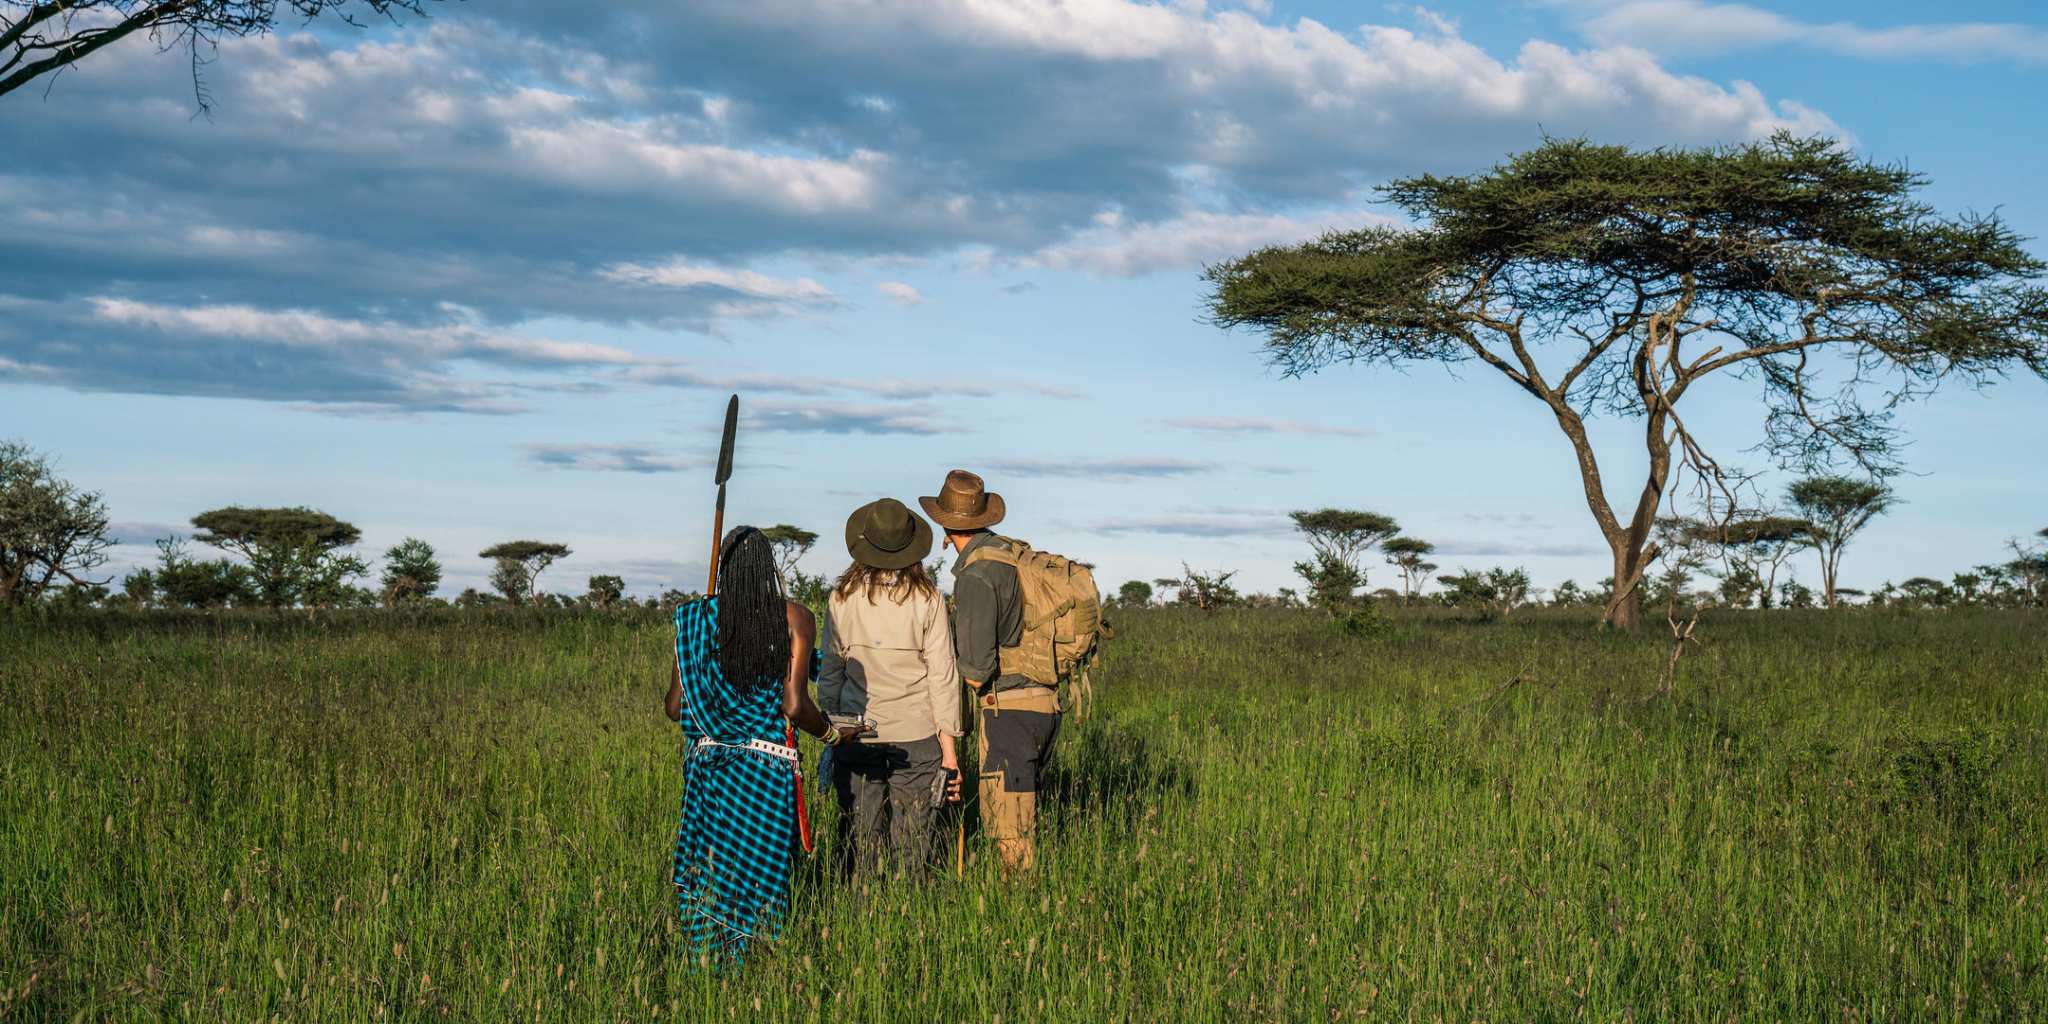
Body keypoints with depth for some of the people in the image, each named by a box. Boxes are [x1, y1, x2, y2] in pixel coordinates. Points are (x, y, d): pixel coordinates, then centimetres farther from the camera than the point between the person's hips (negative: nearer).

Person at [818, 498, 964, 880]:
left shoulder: (842, 598, -3)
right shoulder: (927, 600, -6)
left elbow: (830, 670, 3)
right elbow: (942, 675, -4)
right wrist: (950, 746, 2)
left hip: (856, 732, 1)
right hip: (916, 733, -1)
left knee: (858, 839, 10)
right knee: (911, 843, 7)